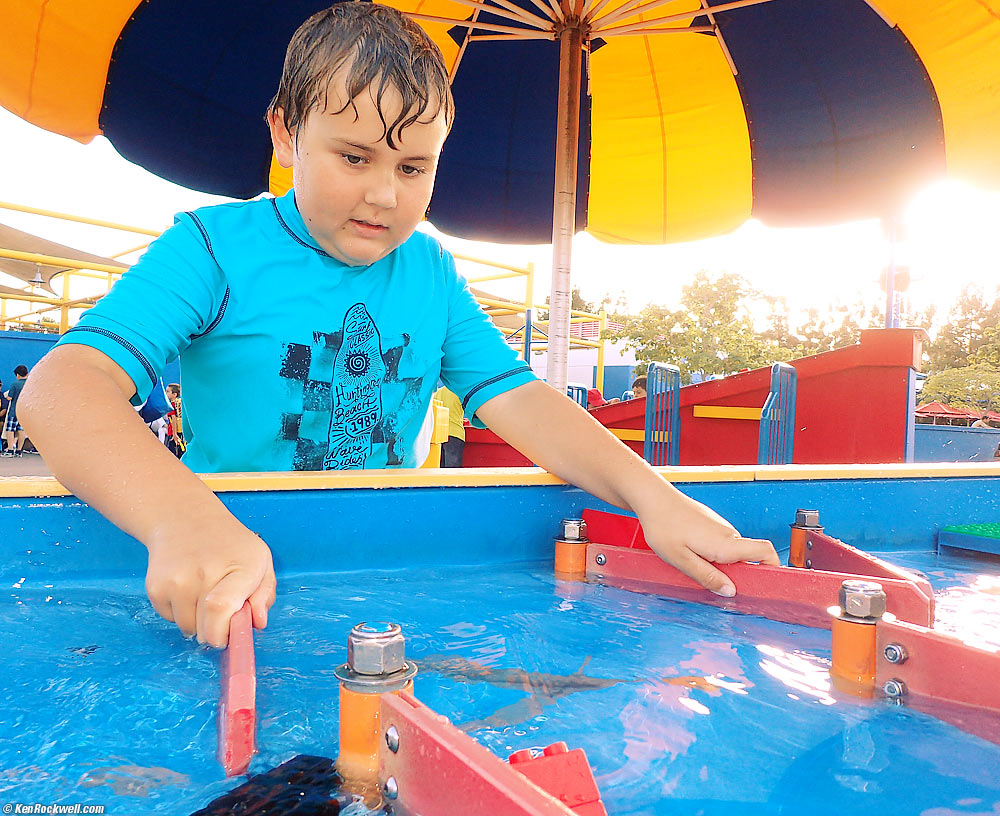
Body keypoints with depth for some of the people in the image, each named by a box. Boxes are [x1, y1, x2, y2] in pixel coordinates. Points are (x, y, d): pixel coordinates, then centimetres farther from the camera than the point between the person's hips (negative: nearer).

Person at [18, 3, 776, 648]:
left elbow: (517, 398, -1)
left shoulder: (432, 270, 7)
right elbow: (66, 383, -19)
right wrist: (181, 517, -40)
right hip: (233, 587, -2)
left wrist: (652, 494, -16)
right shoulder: (214, 245, -7)